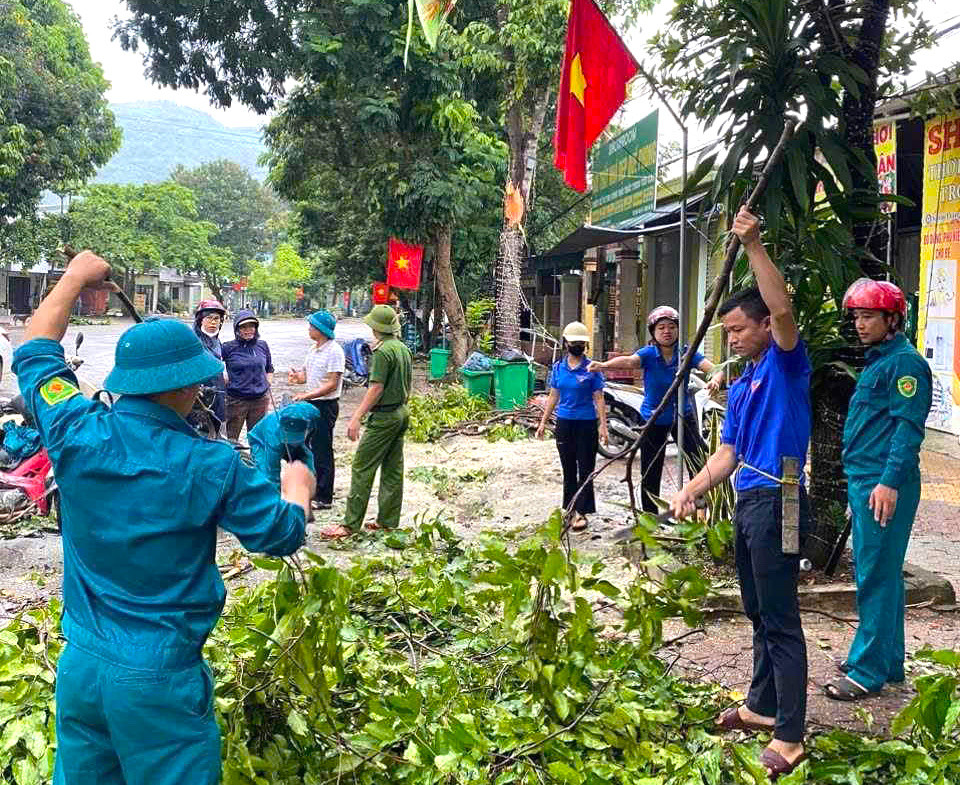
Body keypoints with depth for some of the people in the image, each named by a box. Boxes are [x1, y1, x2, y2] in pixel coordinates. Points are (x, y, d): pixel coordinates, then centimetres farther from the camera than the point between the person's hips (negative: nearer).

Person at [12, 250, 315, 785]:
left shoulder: (77, 435, -9)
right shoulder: (210, 467, -18)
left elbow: (35, 353, 10)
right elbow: (283, 534, -5)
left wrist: (75, 277, 22)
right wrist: (299, 486, 16)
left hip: (80, 663, 5)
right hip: (159, 679, -4)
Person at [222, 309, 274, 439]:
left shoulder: (262, 345, 6)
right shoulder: (228, 348, -5)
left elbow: (269, 369, 18)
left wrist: (268, 385, 8)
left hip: (260, 399, 3)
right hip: (236, 400, -3)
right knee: (231, 438, 3)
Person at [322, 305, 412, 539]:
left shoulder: (383, 351, -16)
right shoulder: (404, 349, 10)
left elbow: (376, 388, -21)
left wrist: (356, 417, -20)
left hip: (384, 417, -9)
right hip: (402, 414, 9)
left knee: (362, 468, -6)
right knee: (393, 469, 11)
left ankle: (351, 524, -6)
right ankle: (388, 521, 16)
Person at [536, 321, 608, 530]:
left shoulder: (591, 368, -4)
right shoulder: (558, 367, 6)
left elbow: (599, 399, -4)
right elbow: (553, 396, 13)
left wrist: (603, 426, -11)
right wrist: (543, 422, 12)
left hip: (586, 424, -4)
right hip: (564, 423, 4)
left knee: (585, 470, -1)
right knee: (568, 470, 11)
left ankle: (582, 513, 4)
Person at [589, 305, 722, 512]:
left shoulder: (686, 353, -8)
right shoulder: (648, 354, -12)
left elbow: (710, 366, -21)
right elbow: (629, 361, -32)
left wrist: (716, 377, -47)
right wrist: (604, 365, -54)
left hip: (683, 416, 0)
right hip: (653, 419, 0)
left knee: (701, 463, -15)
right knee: (650, 474, 6)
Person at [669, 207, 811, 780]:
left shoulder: (786, 365, -7)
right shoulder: (741, 388, 17)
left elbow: (783, 308, -25)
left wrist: (754, 245, -28)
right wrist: (693, 490, 3)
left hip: (778, 503, -9)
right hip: (748, 502, 9)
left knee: (781, 619, -6)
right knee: (759, 614, 18)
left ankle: (790, 737, -1)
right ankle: (763, 706, 32)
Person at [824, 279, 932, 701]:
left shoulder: (905, 362, -11)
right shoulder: (877, 361, 19)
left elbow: (908, 427, -18)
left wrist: (890, 481, -25)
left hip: (883, 487, -10)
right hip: (864, 480, 10)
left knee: (876, 578, -7)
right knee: (880, 575, 16)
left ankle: (868, 672, -1)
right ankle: (888, 662, 26)